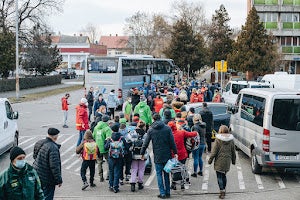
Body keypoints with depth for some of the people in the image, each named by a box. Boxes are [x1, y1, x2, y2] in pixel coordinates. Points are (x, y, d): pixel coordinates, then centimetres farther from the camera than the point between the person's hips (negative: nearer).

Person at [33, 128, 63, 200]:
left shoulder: (39, 143, 1)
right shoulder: (53, 148, -25)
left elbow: (34, 156, 18)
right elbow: (54, 166, -25)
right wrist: (59, 180, -16)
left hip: (37, 174, 8)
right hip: (47, 179, -8)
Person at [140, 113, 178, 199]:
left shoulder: (151, 130, -1)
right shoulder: (167, 128, 0)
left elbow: (146, 143, 0)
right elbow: (172, 141, -2)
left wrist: (142, 153, 10)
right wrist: (175, 152, 2)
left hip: (157, 156, -2)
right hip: (167, 155, 2)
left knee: (159, 174, 5)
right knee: (166, 173, 12)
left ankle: (162, 193, 1)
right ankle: (167, 192, 16)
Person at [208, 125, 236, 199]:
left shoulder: (218, 139, -11)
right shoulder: (231, 139, 3)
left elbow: (215, 151, -10)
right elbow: (233, 151, 10)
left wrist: (210, 159, -2)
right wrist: (233, 160, 21)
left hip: (219, 160, -5)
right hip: (227, 160, 5)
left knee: (219, 176, 0)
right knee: (224, 175, 19)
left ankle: (222, 191, -6)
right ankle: (224, 190, 26)